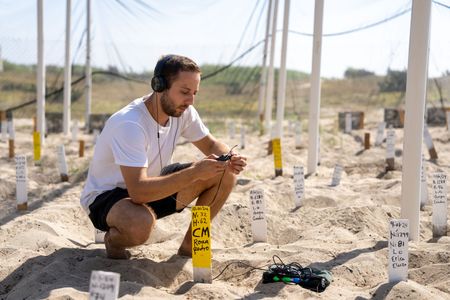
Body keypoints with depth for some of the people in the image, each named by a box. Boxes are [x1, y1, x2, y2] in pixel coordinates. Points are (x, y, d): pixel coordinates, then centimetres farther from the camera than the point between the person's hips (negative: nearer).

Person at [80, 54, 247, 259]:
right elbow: (138, 192, -39)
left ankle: (190, 246, 4)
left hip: (153, 185, 8)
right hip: (106, 196, -7)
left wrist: (229, 159, -19)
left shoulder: (183, 111, -10)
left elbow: (211, 144, 5)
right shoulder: (129, 124, -32)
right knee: (141, 223, -43)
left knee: (225, 173, -8)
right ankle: (114, 239, -6)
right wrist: (194, 172, -42)